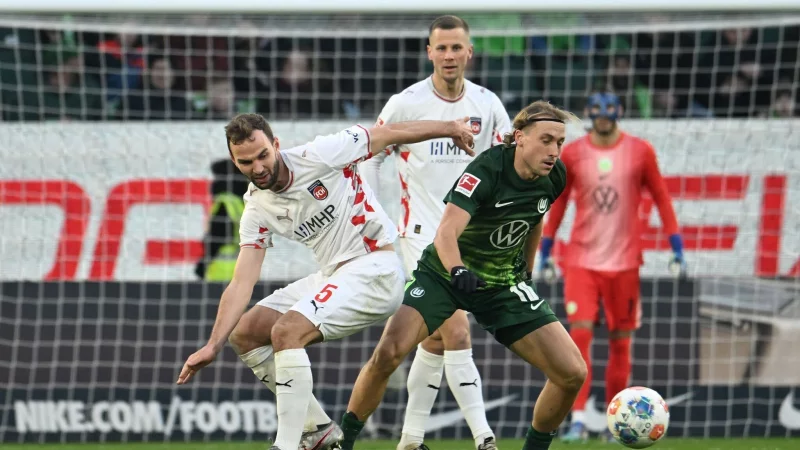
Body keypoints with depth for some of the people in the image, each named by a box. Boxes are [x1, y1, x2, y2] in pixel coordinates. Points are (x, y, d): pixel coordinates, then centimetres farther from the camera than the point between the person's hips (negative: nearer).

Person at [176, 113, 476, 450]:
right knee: (244, 334, 5)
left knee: (286, 331, -25)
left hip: (375, 269, -8)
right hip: (333, 276, 8)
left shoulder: (320, 156, -16)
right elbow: (241, 284, -3)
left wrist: (450, 127, 6)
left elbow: (390, 134, -5)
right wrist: (213, 345, -15)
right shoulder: (257, 211, 1)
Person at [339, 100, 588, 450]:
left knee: (572, 374, -8)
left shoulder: (554, 176, -8)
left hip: (504, 283, 5)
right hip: (446, 273, -5)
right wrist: (458, 272, -57)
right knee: (387, 354, -26)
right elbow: (446, 232, -39)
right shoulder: (486, 170, -27)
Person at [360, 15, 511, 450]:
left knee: (437, 339, 11)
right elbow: (370, 156, 6)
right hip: (422, 234, -4)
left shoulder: (487, 104, 3)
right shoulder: (404, 104, -6)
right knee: (457, 332, -17)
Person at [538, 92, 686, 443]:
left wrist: (676, 247, 0)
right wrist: (545, 249, 9)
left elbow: (661, 199, 5)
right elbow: (557, 202, 10)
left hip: (623, 262, 0)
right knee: (579, 336, -11)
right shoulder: (572, 153, 2)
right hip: (581, 260, 0)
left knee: (620, 342, 5)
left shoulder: (640, 151, 0)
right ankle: (578, 419, -12)